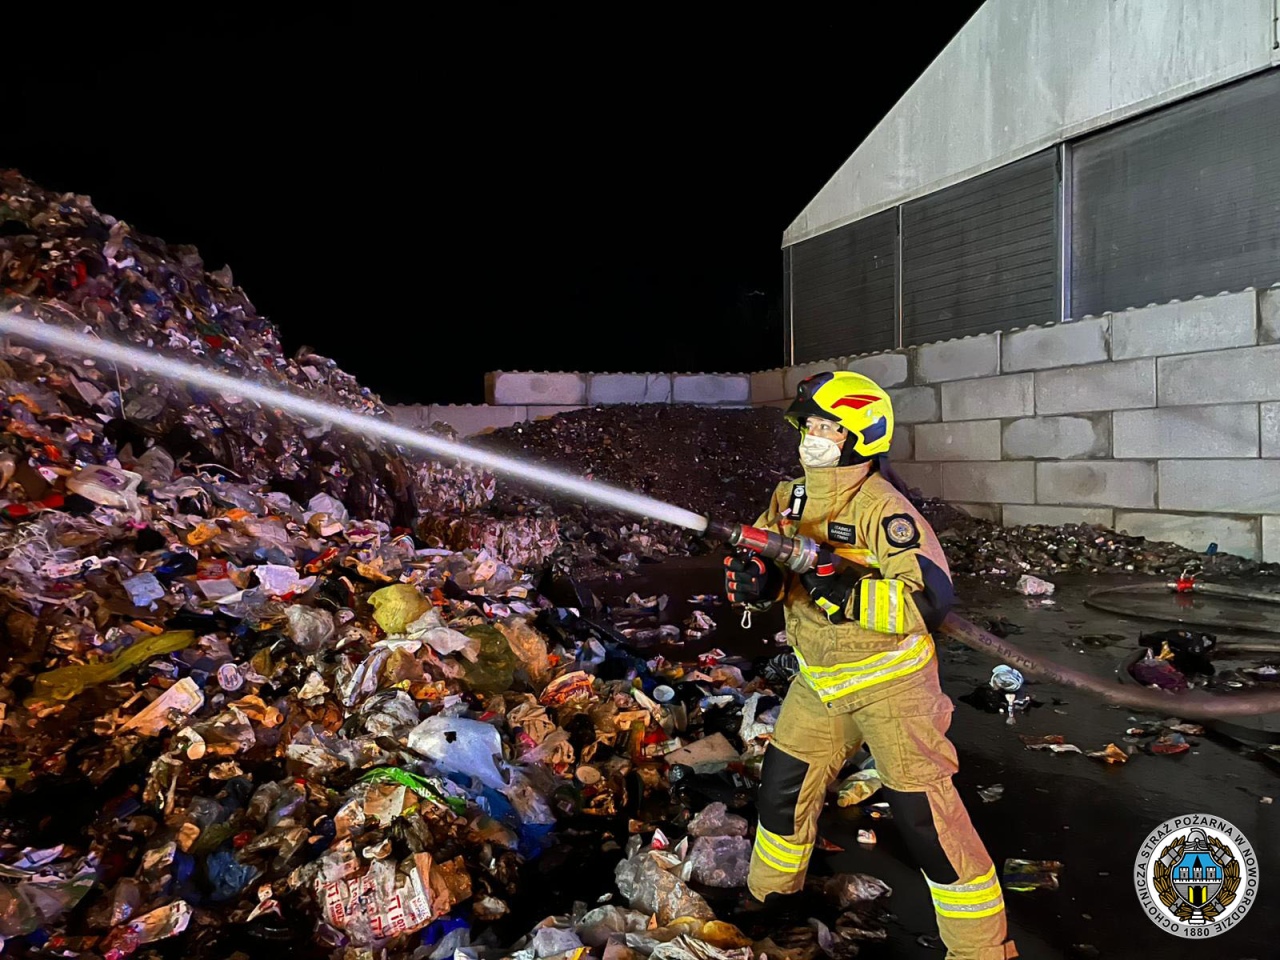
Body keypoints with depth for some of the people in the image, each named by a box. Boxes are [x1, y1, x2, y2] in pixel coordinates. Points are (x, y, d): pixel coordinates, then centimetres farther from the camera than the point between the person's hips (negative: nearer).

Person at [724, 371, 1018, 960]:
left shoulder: (881, 507, -22)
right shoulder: (791, 498, 1)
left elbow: (933, 598, -27)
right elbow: (774, 571, 6)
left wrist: (845, 592, -36)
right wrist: (754, 579, -18)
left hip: (889, 681, -7)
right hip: (819, 680, 7)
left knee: (922, 810, -3)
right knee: (784, 781, 17)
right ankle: (770, 890, 42)